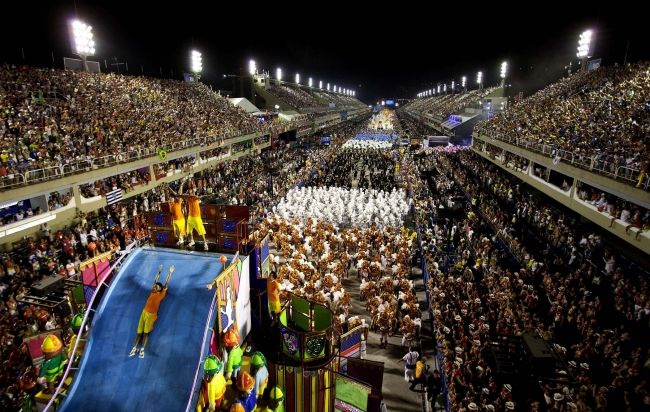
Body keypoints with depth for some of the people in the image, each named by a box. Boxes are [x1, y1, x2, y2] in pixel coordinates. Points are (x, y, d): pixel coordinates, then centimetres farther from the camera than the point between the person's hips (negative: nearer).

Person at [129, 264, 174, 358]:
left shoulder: (161, 295, -2)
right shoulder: (152, 292, 10)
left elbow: (166, 284, -5)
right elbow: (155, 281, 18)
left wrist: (170, 273, -6)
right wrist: (159, 272, 21)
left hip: (151, 315, -4)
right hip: (144, 312, 5)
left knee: (146, 332, -9)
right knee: (139, 332, 2)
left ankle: (142, 350, -9)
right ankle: (134, 349, 2)